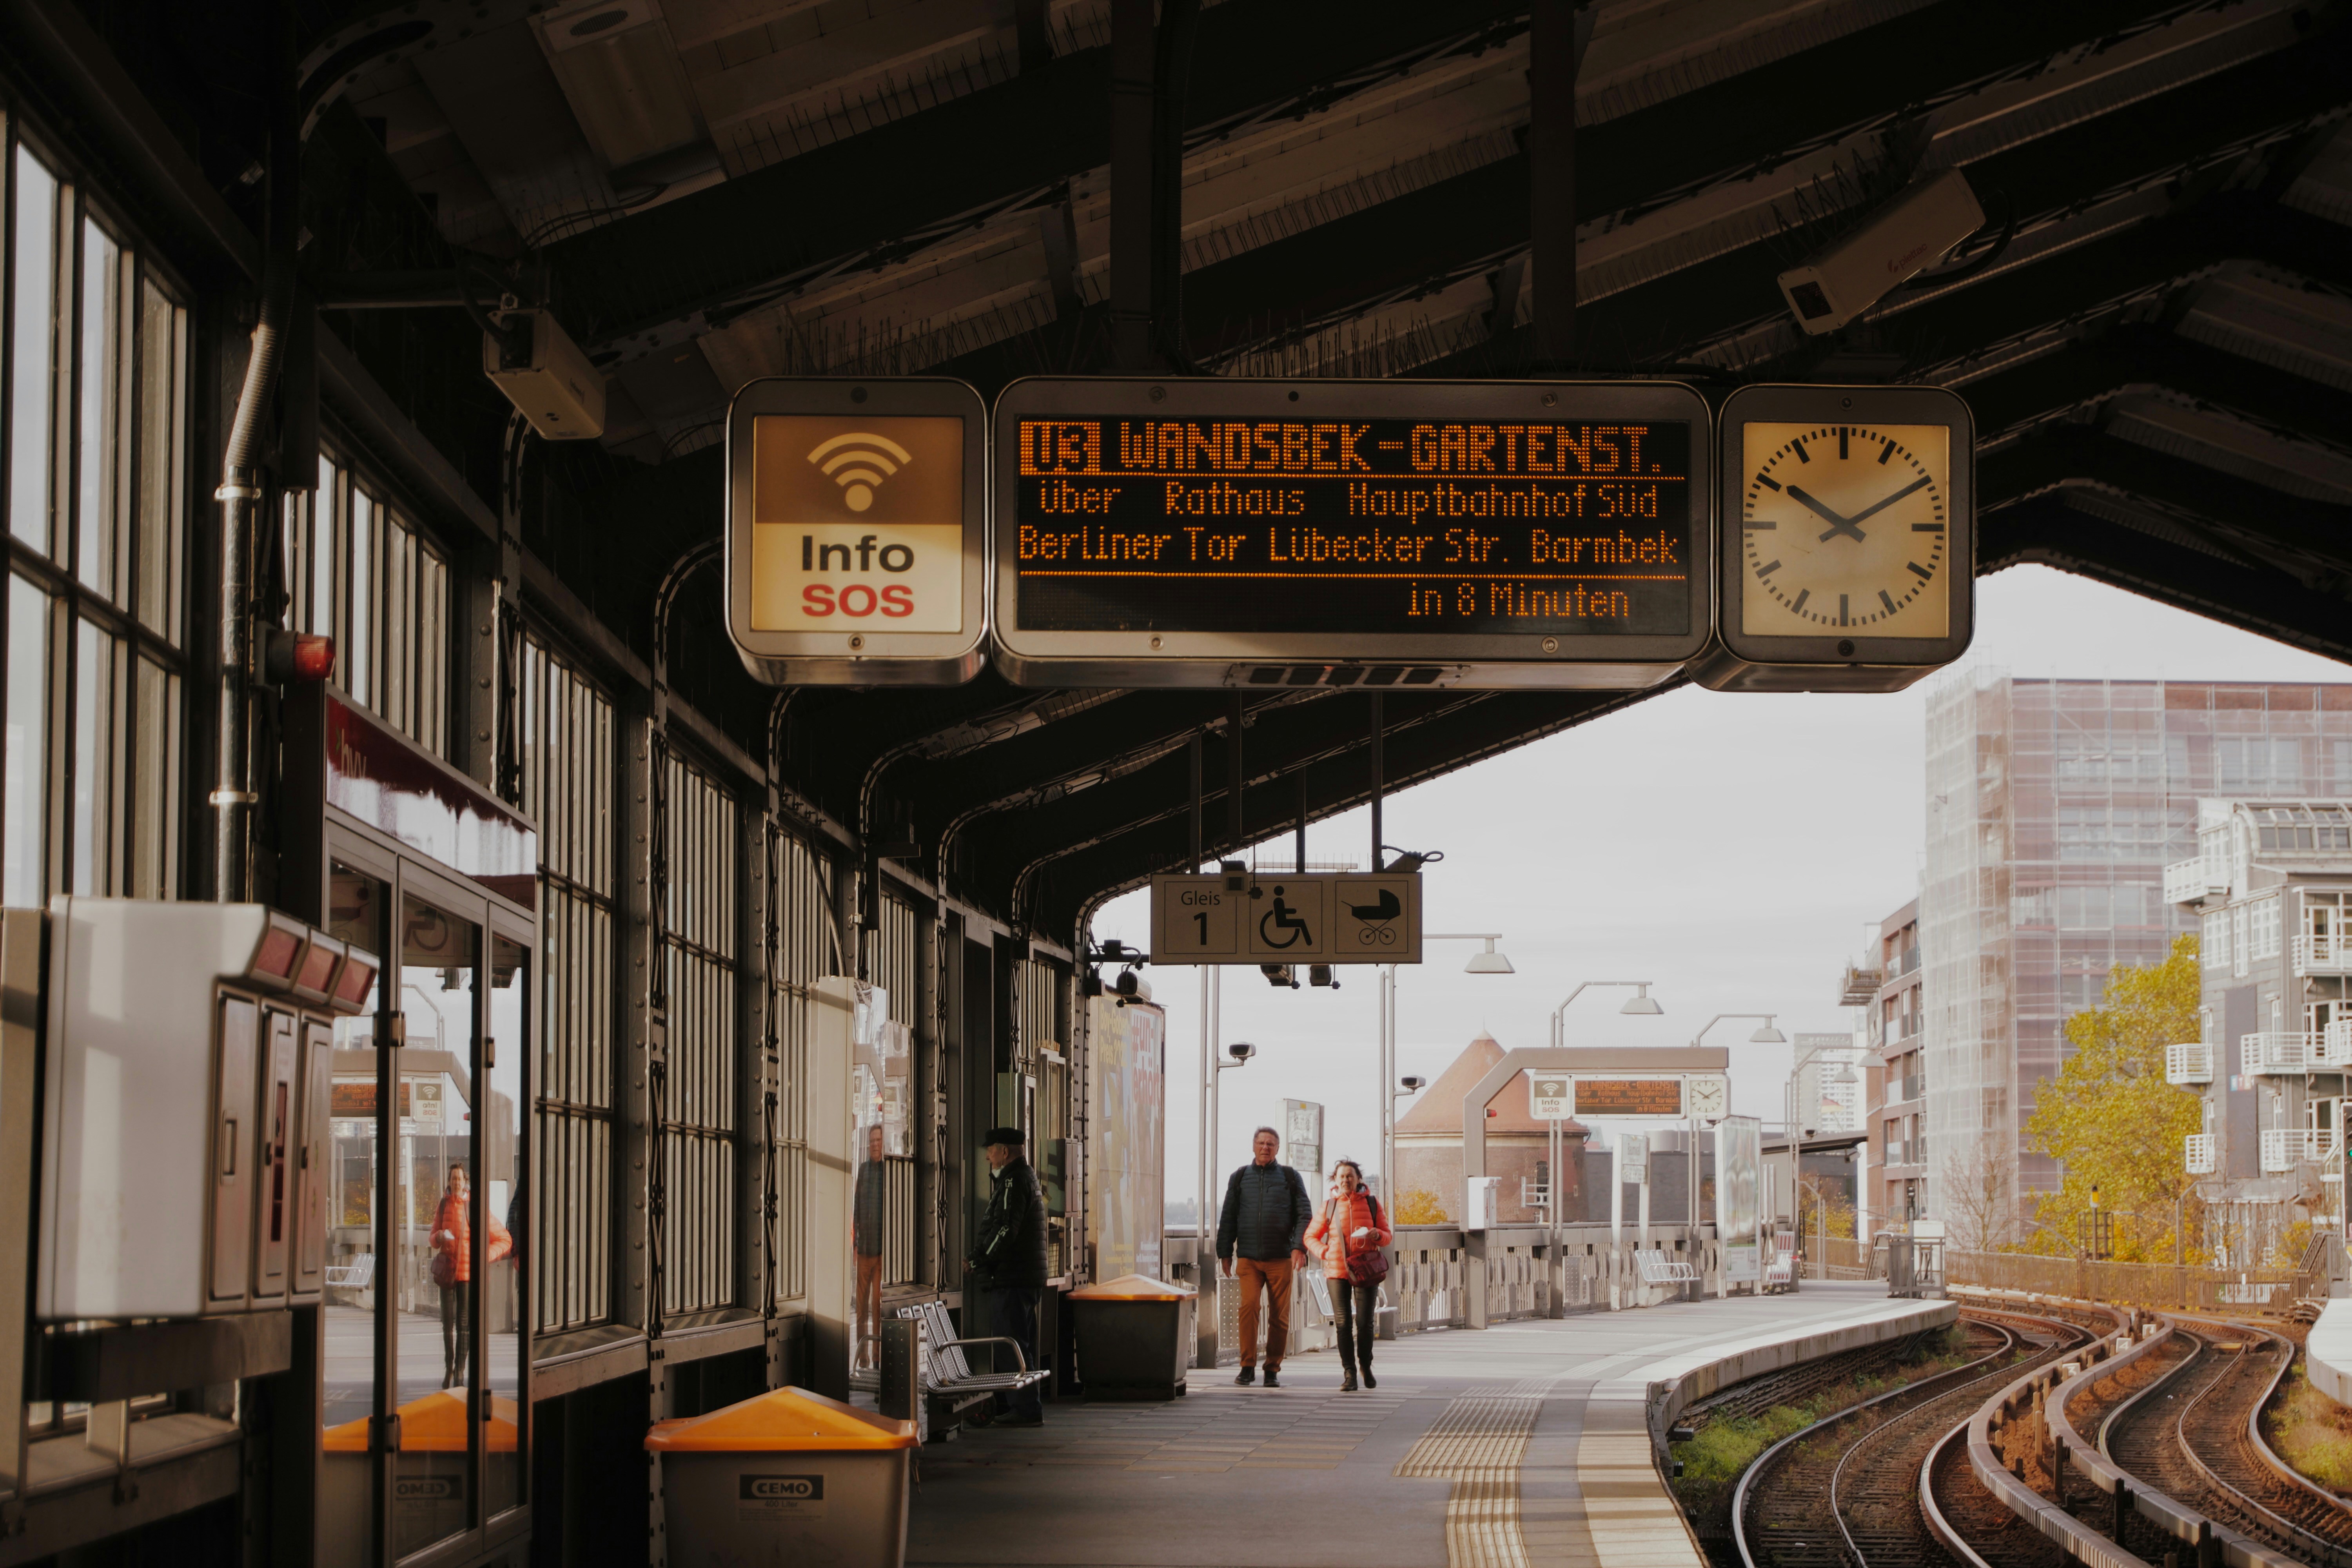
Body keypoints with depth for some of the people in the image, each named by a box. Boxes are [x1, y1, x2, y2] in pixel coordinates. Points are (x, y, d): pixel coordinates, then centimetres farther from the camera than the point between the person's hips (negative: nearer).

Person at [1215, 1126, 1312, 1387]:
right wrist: (1225, 1253, 10)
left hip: (1281, 1259, 0)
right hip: (1248, 1258, 0)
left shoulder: (1290, 1177, 10)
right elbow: (1228, 1218, 16)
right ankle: (1248, 1367, -9)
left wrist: (1299, 1246, -8)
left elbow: (1304, 1215, 6)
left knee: (1280, 1315, -1)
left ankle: (1273, 1369, 8)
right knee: (1248, 1307, -15)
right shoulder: (1240, 1178, 14)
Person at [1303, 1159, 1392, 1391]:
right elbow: (1310, 1236, 15)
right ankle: (1349, 1374, -3)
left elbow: (1388, 1237, 11)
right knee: (1343, 1323, -6)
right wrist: (1325, 1252, -3)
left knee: (1365, 1322, -2)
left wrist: (1377, 1235, -12)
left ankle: (1366, 1367, 20)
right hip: (1338, 1271, 0)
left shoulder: (1372, 1204, 7)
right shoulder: (1329, 1207, 8)